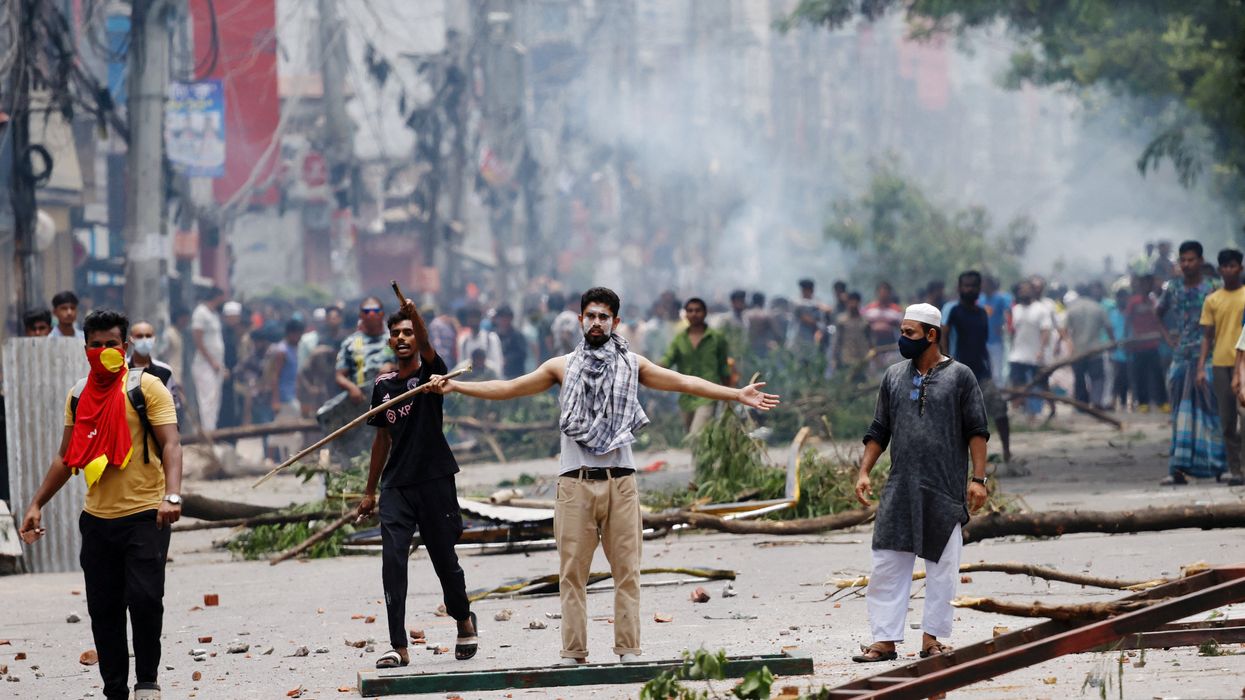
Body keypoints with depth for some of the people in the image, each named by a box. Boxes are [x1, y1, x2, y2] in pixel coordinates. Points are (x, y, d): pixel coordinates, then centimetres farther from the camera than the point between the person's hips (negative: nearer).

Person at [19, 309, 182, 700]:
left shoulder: (147, 388, -4)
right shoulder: (79, 396, 12)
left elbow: (170, 444, -13)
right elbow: (67, 457, 20)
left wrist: (172, 495, -28)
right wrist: (37, 504, 15)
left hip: (144, 516, -5)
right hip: (97, 518, 5)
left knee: (144, 597, -15)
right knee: (103, 609, 6)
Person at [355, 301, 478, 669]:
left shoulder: (431, 372, -1)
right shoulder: (384, 384, 11)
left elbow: (426, 348, -25)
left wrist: (415, 316, -45)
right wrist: (370, 490, 19)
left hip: (435, 481, -3)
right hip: (397, 485, 3)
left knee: (444, 559, 6)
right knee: (392, 559, -10)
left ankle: (464, 620, 34)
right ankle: (398, 646, -11)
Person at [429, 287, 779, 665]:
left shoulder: (632, 365, 11)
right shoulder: (563, 367, 11)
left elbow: (684, 382, 9)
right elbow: (510, 388, 12)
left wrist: (737, 394, 2)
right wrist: (454, 386, 6)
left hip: (620, 481, 0)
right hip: (576, 482, 0)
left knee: (627, 570, -1)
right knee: (572, 571, -1)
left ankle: (628, 650, 2)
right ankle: (573, 653, 0)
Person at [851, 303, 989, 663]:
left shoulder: (959, 376, 1)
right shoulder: (894, 376, 12)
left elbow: (977, 431, -1)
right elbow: (879, 430, 16)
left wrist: (978, 478, -8)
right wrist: (864, 472, 6)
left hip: (944, 491, -3)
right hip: (899, 491, 3)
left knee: (942, 567, 1)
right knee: (887, 565, -1)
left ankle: (932, 638, 10)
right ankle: (885, 640, 2)